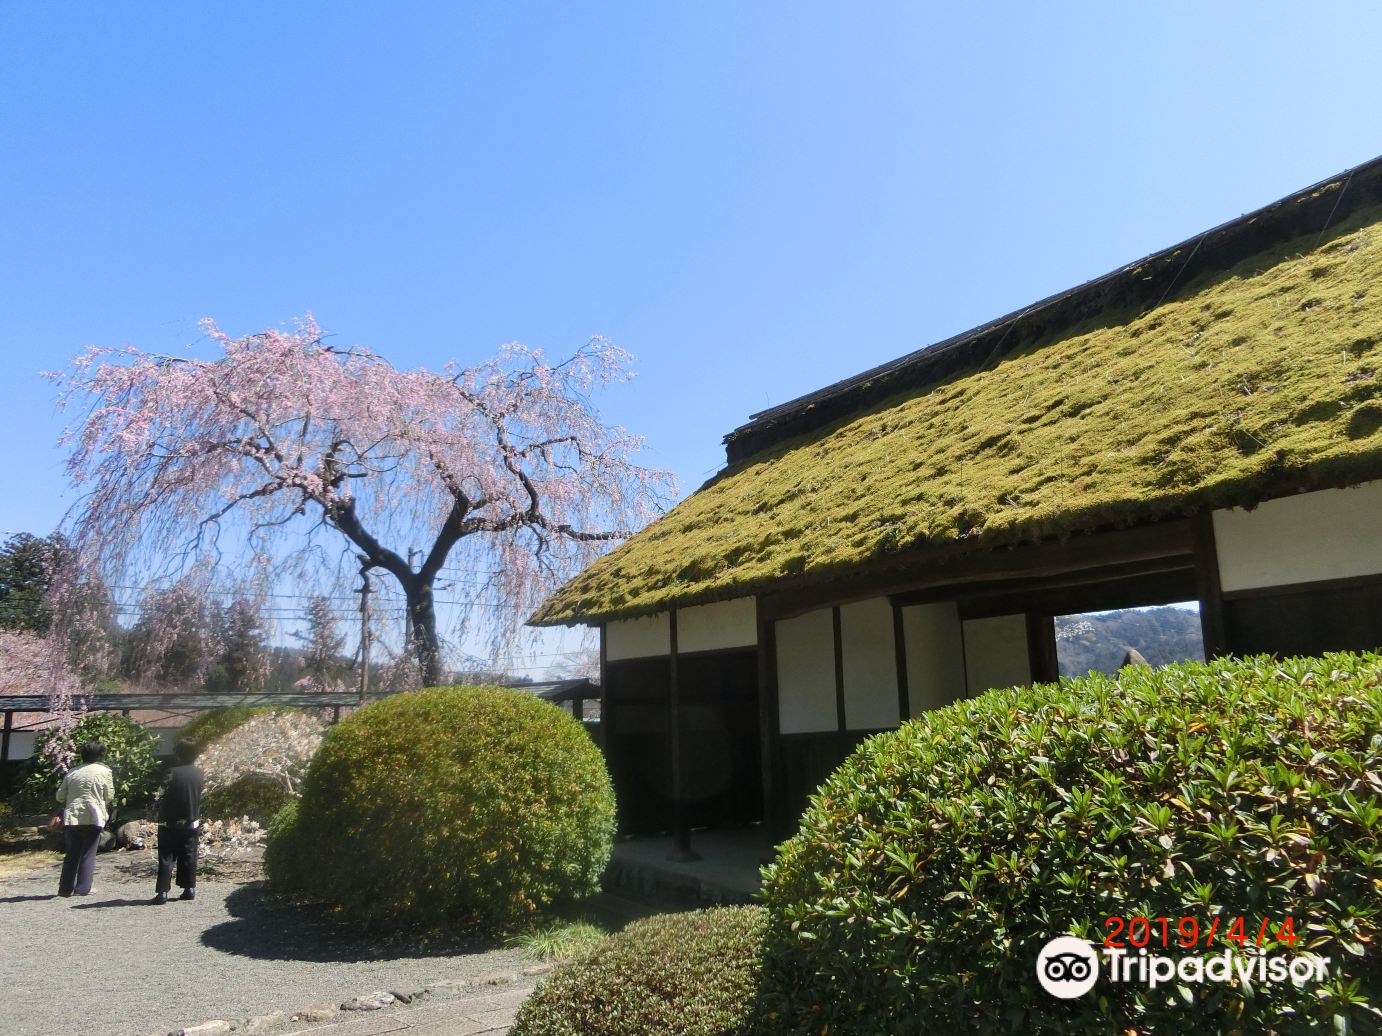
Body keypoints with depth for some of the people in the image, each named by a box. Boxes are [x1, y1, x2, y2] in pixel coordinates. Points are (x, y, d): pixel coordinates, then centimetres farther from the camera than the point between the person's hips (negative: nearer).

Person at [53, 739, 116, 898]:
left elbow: (60, 796, 11)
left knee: (72, 854, 13)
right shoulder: (104, 771, -2)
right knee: (88, 855, 4)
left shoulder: (72, 772, 9)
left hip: (71, 817, 4)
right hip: (93, 817, -4)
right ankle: (82, 889, 1)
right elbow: (109, 797, 0)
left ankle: (65, 888, 13)